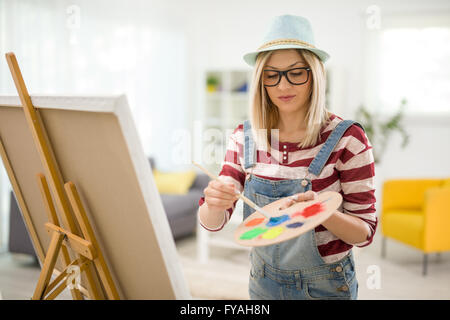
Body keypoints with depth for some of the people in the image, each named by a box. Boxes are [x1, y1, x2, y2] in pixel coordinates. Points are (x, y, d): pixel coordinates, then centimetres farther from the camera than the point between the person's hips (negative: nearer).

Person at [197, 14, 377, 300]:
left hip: (325, 285, -3)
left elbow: (365, 233, -14)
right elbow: (212, 223, -6)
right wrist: (214, 203, -28)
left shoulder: (347, 138, -18)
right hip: (264, 281, 3)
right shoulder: (244, 138, -8)